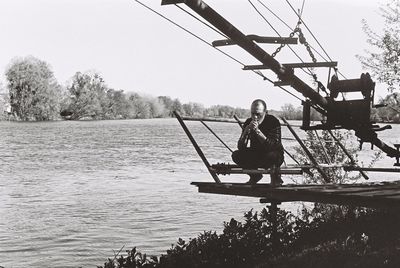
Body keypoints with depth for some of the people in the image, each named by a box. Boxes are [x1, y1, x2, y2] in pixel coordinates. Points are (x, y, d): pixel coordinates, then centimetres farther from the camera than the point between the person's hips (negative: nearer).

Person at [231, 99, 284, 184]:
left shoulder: (273, 121, -20)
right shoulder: (248, 122, -7)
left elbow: (274, 146, -32)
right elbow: (240, 147, -13)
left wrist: (257, 131, -38)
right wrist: (246, 131, -30)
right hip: (256, 155, 5)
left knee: (272, 155, -38)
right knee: (236, 155, -16)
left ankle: (275, 178, -6)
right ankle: (255, 176, 8)